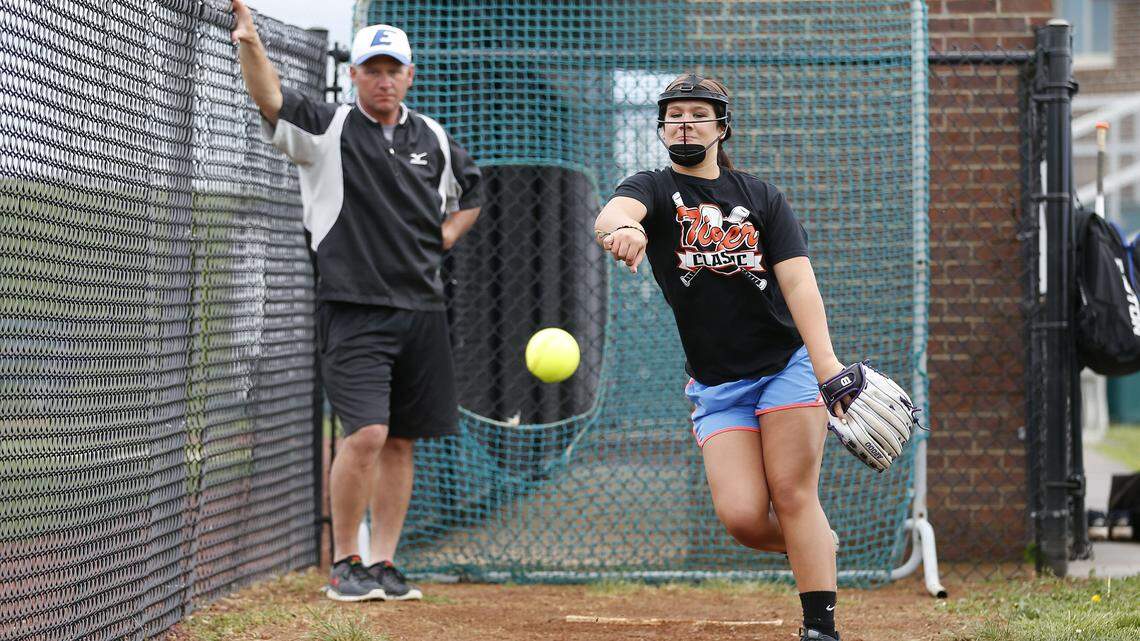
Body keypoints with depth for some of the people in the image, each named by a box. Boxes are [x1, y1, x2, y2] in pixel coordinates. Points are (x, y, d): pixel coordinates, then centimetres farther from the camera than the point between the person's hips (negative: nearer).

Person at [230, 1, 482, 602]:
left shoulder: (433, 139, 12)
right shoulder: (327, 131, -1)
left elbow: (470, 191, 30)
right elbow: (272, 99, -20)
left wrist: (443, 238, 11)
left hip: (421, 309, 5)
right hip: (353, 309, -5)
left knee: (400, 441, 7)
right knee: (367, 433, -16)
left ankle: (382, 564, 15)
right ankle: (343, 566, -4)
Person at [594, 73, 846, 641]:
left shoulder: (760, 196, 6)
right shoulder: (654, 189, 4)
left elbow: (797, 280, -6)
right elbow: (613, 213, -22)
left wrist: (826, 364, -22)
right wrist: (622, 228, -50)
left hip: (788, 364, -1)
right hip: (717, 388, 1)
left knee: (792, 496, -11)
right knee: (742, 517, -11)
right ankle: (820, 547, 19)